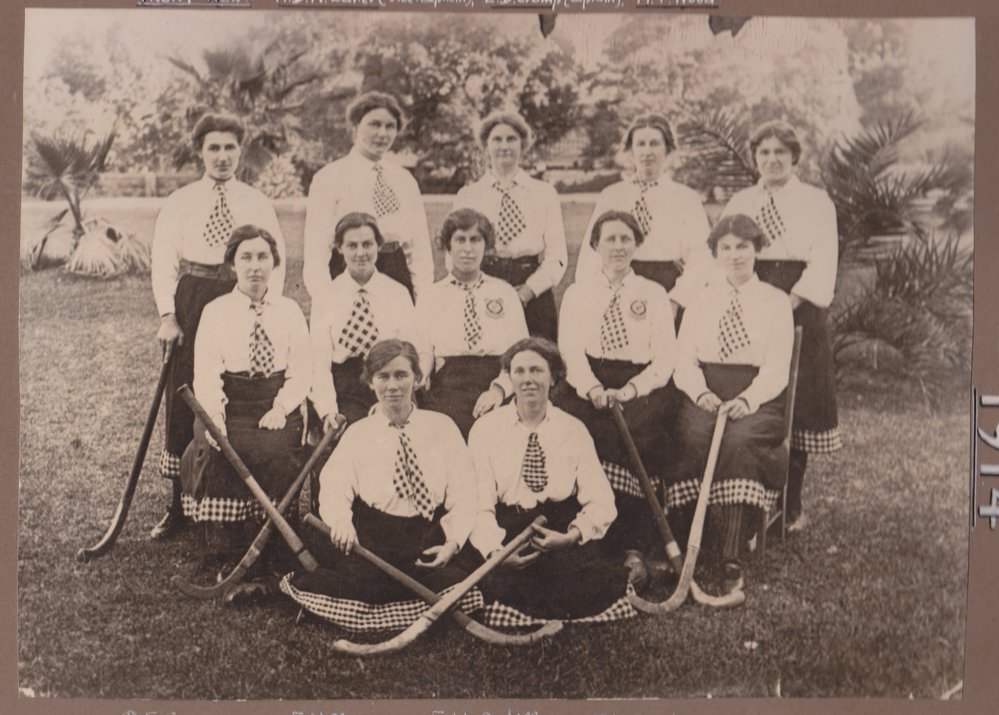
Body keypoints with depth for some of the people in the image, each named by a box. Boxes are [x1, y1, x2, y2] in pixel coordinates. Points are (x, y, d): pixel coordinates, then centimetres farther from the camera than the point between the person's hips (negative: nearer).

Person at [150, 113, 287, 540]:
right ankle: (180, 502, 9)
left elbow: (275, 261, 7)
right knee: (183, 401, 0)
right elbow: (163, 261, 6)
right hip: (191, 299, 1)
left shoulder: (257, 203, 10)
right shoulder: (179, 202, 10)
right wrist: (168, 316, -5)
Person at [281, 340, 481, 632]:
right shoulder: (357, 435, 13)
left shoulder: (442, 427, 12)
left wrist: (451, 543, -12)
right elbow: (334, 490, 0)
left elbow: (463, 498, 6)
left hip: (430, 540, 2)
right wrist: (341, 523, -23)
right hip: (374, 540, -1)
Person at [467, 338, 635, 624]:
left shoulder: (573, 429, 9)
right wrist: (496, 551, -22)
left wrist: (572, 536, -18)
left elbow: (601, 503, 3)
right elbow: (480, 504, -3)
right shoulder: (485, 428, 6)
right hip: (507, 531, -1)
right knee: (503, 584, -30)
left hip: (563, 532, 1)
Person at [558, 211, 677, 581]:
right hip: (588, 388, 1)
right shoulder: (577, 293, 17)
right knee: (584, 433, -31)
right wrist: (593, 388, -15)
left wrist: (630, 389, -14)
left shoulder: (654, 294, 15)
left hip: (643, 388, -1)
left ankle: (634, 549, -31)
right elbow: (570, 350, 5)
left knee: (637, 435, -33)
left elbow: (665, 358, 5)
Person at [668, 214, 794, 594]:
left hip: (757, 398, -2)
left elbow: (776, 369, 0)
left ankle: (732, 561, -38)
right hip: (705, 394, 2)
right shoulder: (700, 299, 18)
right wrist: (701, 392, -12)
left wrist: (746, 400, -19)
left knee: (740, 440, -34)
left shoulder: (776, 301, 10)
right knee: (697, 439, -32)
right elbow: (683, 360, 9)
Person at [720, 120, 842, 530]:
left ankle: (791, 505, 10)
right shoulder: (739, 203, 17)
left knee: (795, 403, 0)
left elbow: (823, 262, -5)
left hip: (799, 311, -2)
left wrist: (789, 303, -19)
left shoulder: (816, 202, 6)